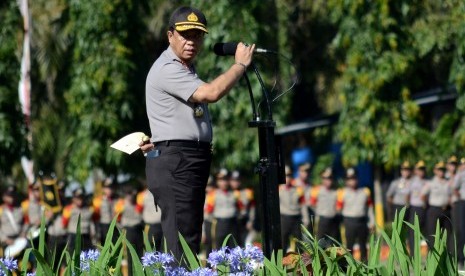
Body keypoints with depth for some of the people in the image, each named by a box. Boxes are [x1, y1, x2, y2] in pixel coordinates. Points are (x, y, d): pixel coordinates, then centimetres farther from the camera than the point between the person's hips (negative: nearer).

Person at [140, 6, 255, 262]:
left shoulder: (187, 68, 20)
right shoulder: (167, 69, -13)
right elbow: (211, 93, -24)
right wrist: (240, 64, -11)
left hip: (192, 162, 10)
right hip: (175, 163, -10)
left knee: (191, 240, 11)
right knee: (183, 247, -16)